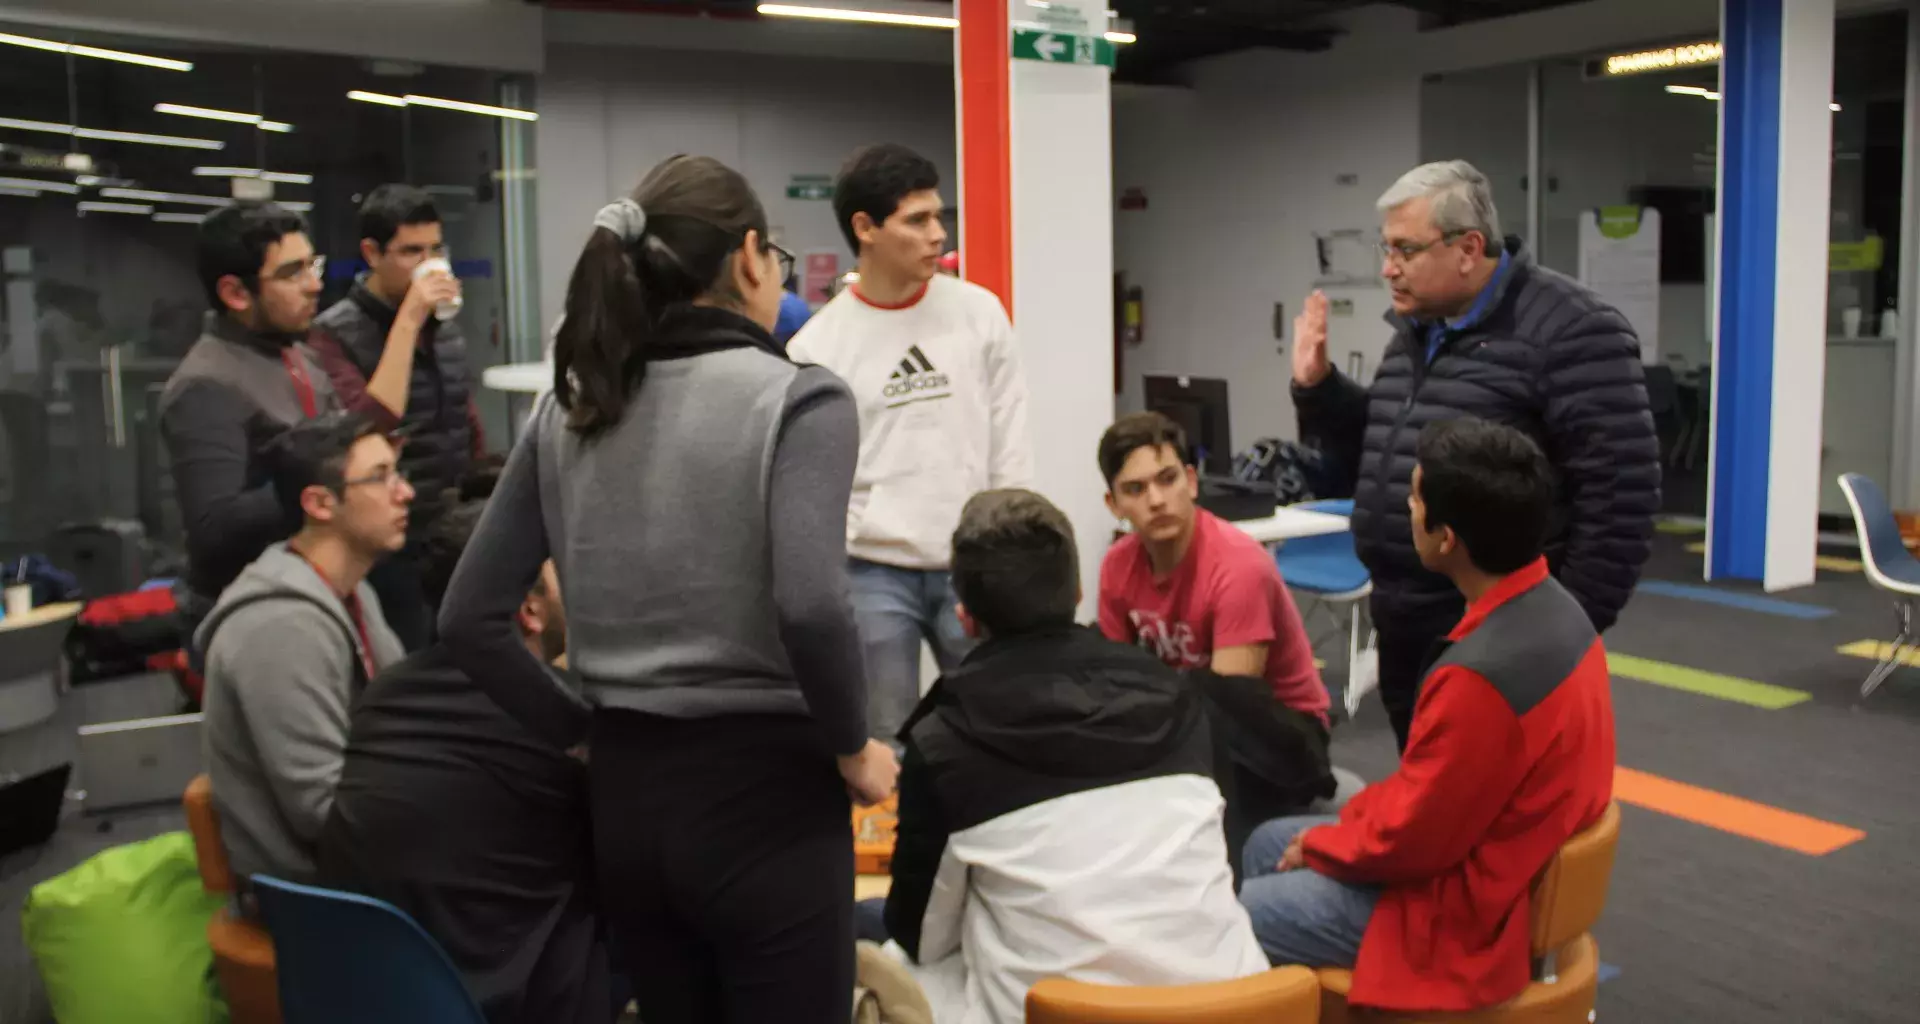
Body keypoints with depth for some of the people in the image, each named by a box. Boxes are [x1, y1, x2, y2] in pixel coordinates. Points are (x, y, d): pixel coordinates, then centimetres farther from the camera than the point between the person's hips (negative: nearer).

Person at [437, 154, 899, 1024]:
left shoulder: (567, 407, 5)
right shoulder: (797, 396, -11)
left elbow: (469, 622, 4)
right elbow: (810, 608, -26)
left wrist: (581, 734, 12)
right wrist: (852, 748, -10)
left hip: (623, 795, 6)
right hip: (763, 794, -5)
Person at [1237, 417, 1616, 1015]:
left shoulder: (1481, 676, -34)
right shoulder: (1553, 607, -3)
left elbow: (1411, 836, -23)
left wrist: (1321, 844, -4)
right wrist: (1353, 821, 6)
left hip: (1465, 910, -10)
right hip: (1496, 860, 10)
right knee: (1267, 845, 21)